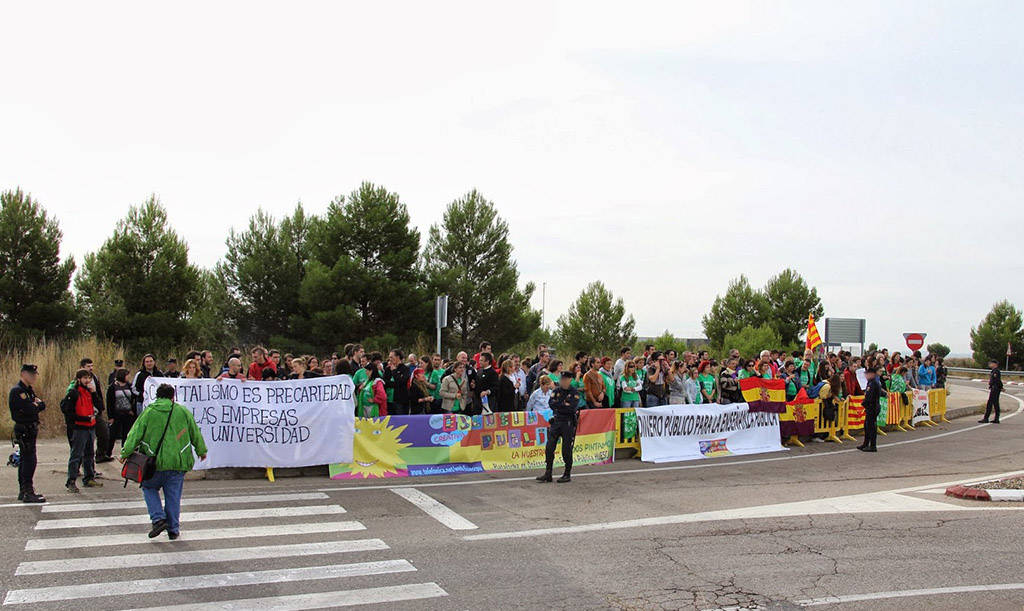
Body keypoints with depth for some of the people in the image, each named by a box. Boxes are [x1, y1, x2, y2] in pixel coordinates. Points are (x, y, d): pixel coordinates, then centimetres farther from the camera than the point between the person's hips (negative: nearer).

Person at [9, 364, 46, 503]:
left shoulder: (29, 390, 16)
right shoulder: (17, 391, -15)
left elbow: (42, 405, 12)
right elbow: (29, 409, -23)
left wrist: (37, 404, -9)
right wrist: (37, 404, -4)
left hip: (30, 429, 10)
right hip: (24, 430, -10)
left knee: (25, 460, 14)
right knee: (29, 460, -11)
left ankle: (23, 491, 22)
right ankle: (28, 493, -11)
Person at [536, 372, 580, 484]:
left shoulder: (574, 393, -4)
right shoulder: (556, 391, 9)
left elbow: (572, 408, -17)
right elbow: (551, 404, -5)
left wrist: (558, 406, -11)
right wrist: (564, 405, -10)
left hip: (568, 423, -4)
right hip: (555, 421, 4)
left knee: (567, 449, 0)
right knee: (549, 447, 1)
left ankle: (568, 475, 12)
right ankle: (548, 474, 9)